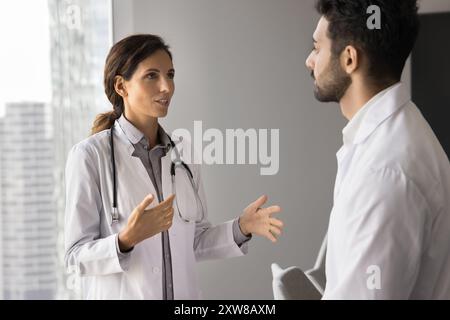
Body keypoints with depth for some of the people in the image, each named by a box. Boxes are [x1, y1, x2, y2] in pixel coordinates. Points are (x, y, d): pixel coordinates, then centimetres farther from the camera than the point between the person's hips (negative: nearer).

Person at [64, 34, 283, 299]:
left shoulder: (183, 154, 3)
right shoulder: (90, 155, -12)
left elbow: (195, 242, 8)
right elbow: (77, 256, -13)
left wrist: (241, 228, -8)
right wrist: (127, 239, -29)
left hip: (183, 293, 5)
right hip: (120, 294, -4)